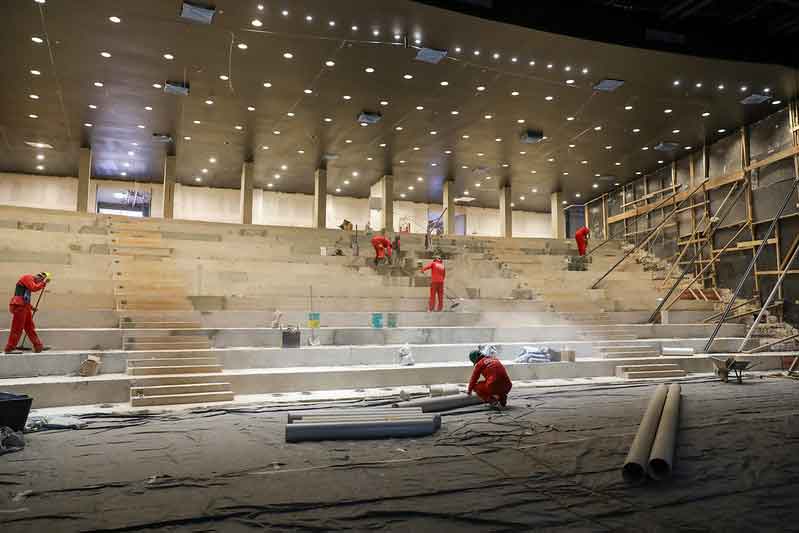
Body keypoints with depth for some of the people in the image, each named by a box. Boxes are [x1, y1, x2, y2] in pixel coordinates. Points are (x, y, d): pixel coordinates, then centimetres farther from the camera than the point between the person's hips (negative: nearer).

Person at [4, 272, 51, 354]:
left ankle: (38, 346, 11)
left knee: (30, 327, 9)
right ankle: (10, 348, 1)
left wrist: (30, 307, 23)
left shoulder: (31, 280, 21)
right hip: (19, 306, -10)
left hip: (25, 306, 10)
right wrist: (44, 283, -14)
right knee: (17, 328, -6)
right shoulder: (28, 278, -7)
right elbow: (34, 288, -24)